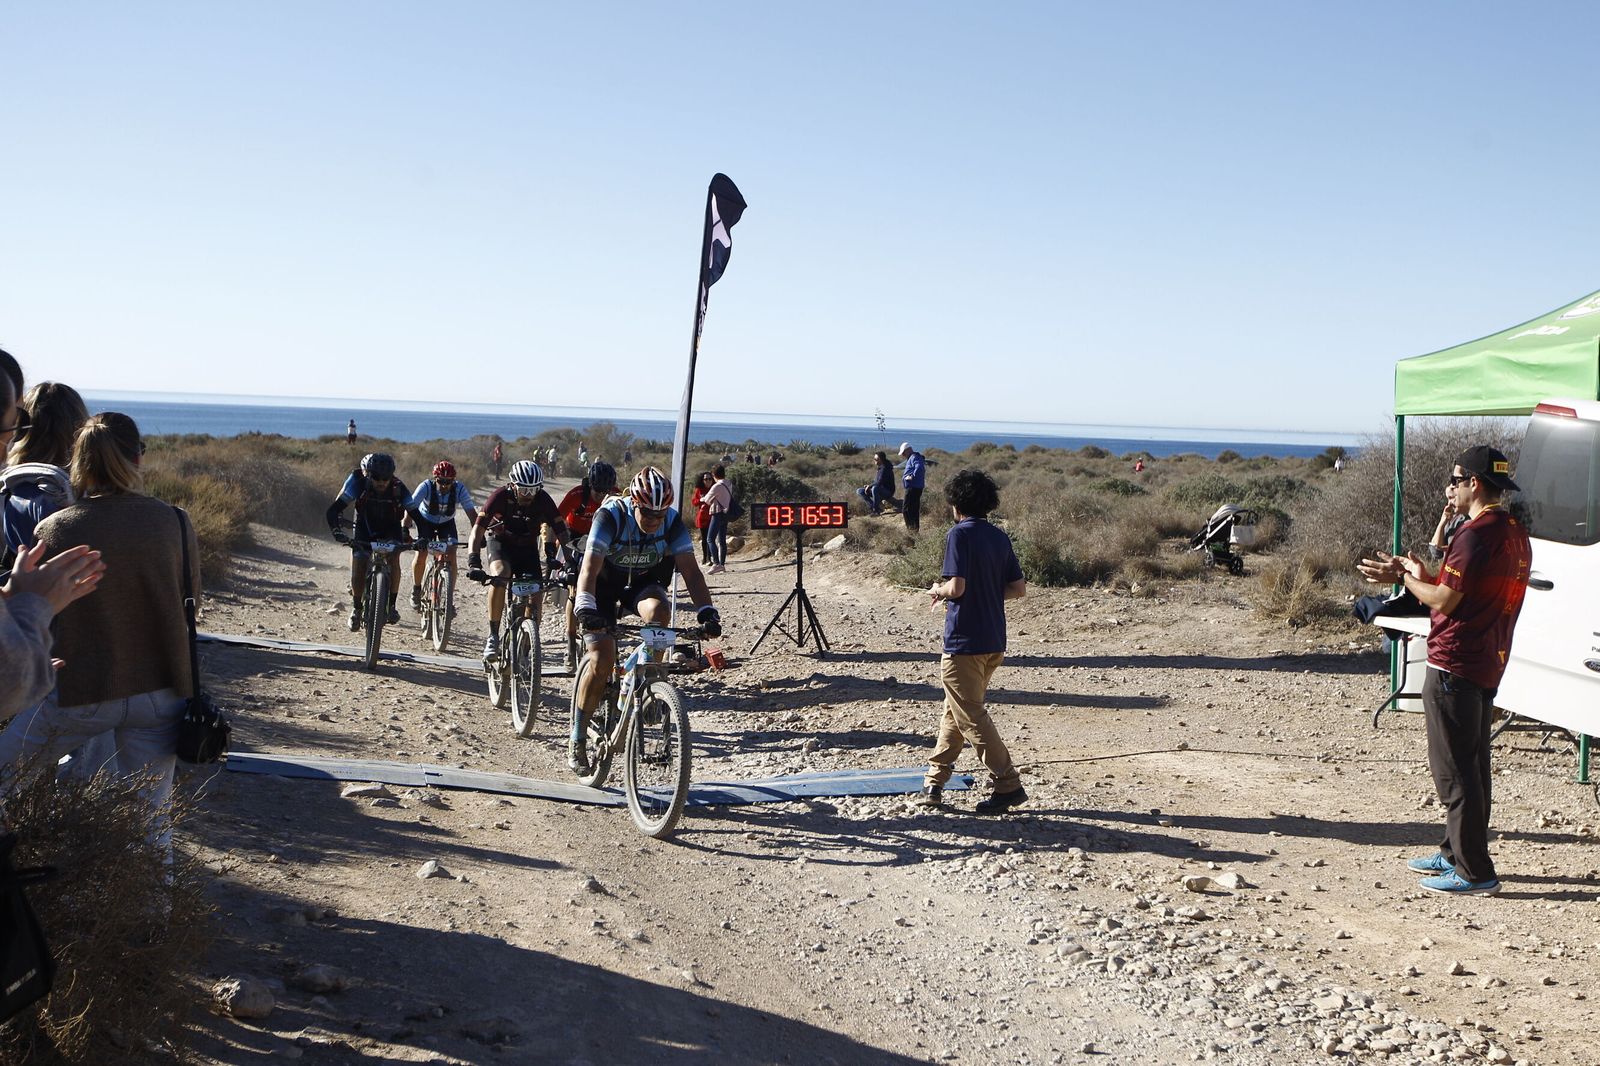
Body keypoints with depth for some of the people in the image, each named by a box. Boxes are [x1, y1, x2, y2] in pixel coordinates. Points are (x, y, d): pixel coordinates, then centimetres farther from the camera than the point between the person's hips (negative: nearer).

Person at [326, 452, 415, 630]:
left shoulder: (398, 488, -29)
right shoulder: (357, 482, -29)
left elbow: (415, 513, -22)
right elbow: (333, 510, -30)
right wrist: (337, 532, -45)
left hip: (391, 530, 0)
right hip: (365, 528, 0)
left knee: (393, 559, -24)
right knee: (358, 565, -14)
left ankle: (391, 604, -9)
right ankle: (356, 608, 5)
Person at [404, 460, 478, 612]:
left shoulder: (460, 489, -29)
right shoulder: (426, 487, -32)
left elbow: (471, 514, -30)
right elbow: (409, 509, -35)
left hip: (446, 522, 1)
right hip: (426, 520, -1)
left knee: (451, 555, -16)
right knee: (421, 553, -17)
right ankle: (416, 590, 8)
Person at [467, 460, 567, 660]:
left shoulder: (543, 500, -21)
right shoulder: (501, 496, -26)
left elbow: (561, 532, -18)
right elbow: (478, 528, -30)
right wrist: (474, 563, -43)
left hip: (527, 547, 2)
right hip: (500, 541, -2)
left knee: (537, 593, -14)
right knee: (499, 576, -32)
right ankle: (493, 637, -23)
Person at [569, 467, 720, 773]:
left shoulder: (672, 522, -20)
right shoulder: (611, 516, -29)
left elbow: (690, 570, -21)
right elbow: (590, 568, -37)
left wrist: (706, 611, -35)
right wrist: (585, 609, -53)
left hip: (643, 583, 3)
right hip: (605, 584, -2)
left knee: (659, 610, -34)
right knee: (602, 660, -17)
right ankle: (576, 740, -2)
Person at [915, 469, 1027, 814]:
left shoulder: (960, 534, -13)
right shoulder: (1000, 537, 9)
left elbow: (956, 587, -21)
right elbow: (1019, 588, 9)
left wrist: (937, 591, 0)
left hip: (964, 643, -8)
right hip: (994, 641, 8)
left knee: (971, 718, -1)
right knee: (955, 710, 18)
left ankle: (1009, 785, -3)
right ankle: (934, 781, 26)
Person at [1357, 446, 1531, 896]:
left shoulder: (1476, 534, -19)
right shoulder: (1515, 534, 12)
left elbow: (1445, 601, -18)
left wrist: (1403, 577, -4)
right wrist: (1425, 574, 13)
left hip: (1454, 666, -10)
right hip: (1488, 666, 10)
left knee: (1454, 770, -3)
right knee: (1472, 766, 17)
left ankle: (1474, 872, 0)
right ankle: (1456, 852, 28)